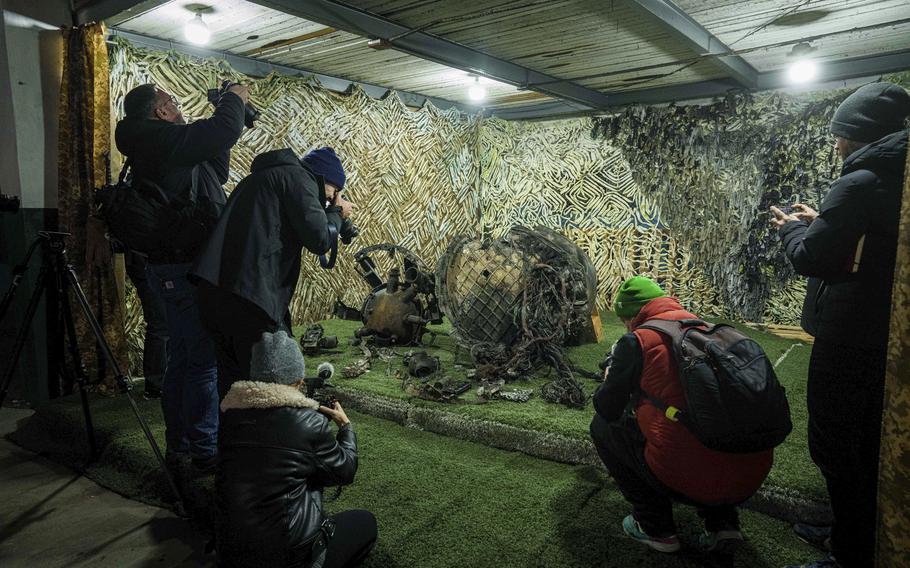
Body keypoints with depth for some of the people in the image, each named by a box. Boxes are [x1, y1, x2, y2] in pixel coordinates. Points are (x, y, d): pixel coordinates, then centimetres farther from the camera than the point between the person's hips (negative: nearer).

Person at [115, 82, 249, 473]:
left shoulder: (149, 150, 18)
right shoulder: (163, 140, -11)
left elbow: (214, 173, 24)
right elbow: (224, 130, -22)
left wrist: (228, 114, 19)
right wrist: (234, 98, -1)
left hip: (169, 269, 10)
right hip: (190, 268, -10)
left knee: (181, 358, 15)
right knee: (206, 360, -4)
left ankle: (178, 445, 26)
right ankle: (206, 453, 4)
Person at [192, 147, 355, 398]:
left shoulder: (258, 178, 26)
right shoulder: (298, 176, 0)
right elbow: (319, 239, -8)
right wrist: (336, 213, 12)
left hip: (213, 290, 9)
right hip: (251, 296, -9)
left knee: (231, 380, 18)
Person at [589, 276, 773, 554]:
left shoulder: (637, 341, -6)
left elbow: (607, 410, 5)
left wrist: (610, 380, 25)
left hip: (688, 481, -7)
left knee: (602, 427, 13)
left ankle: (656, 527, 16)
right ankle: (722, 522, 22)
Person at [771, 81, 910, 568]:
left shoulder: (860, 184, -18)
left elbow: (810, 258, -17)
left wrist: (793, 230, 1)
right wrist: (821, 223, 12)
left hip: (849, 340, -9)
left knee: (835, 446, 2)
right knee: (869, 445, 21)